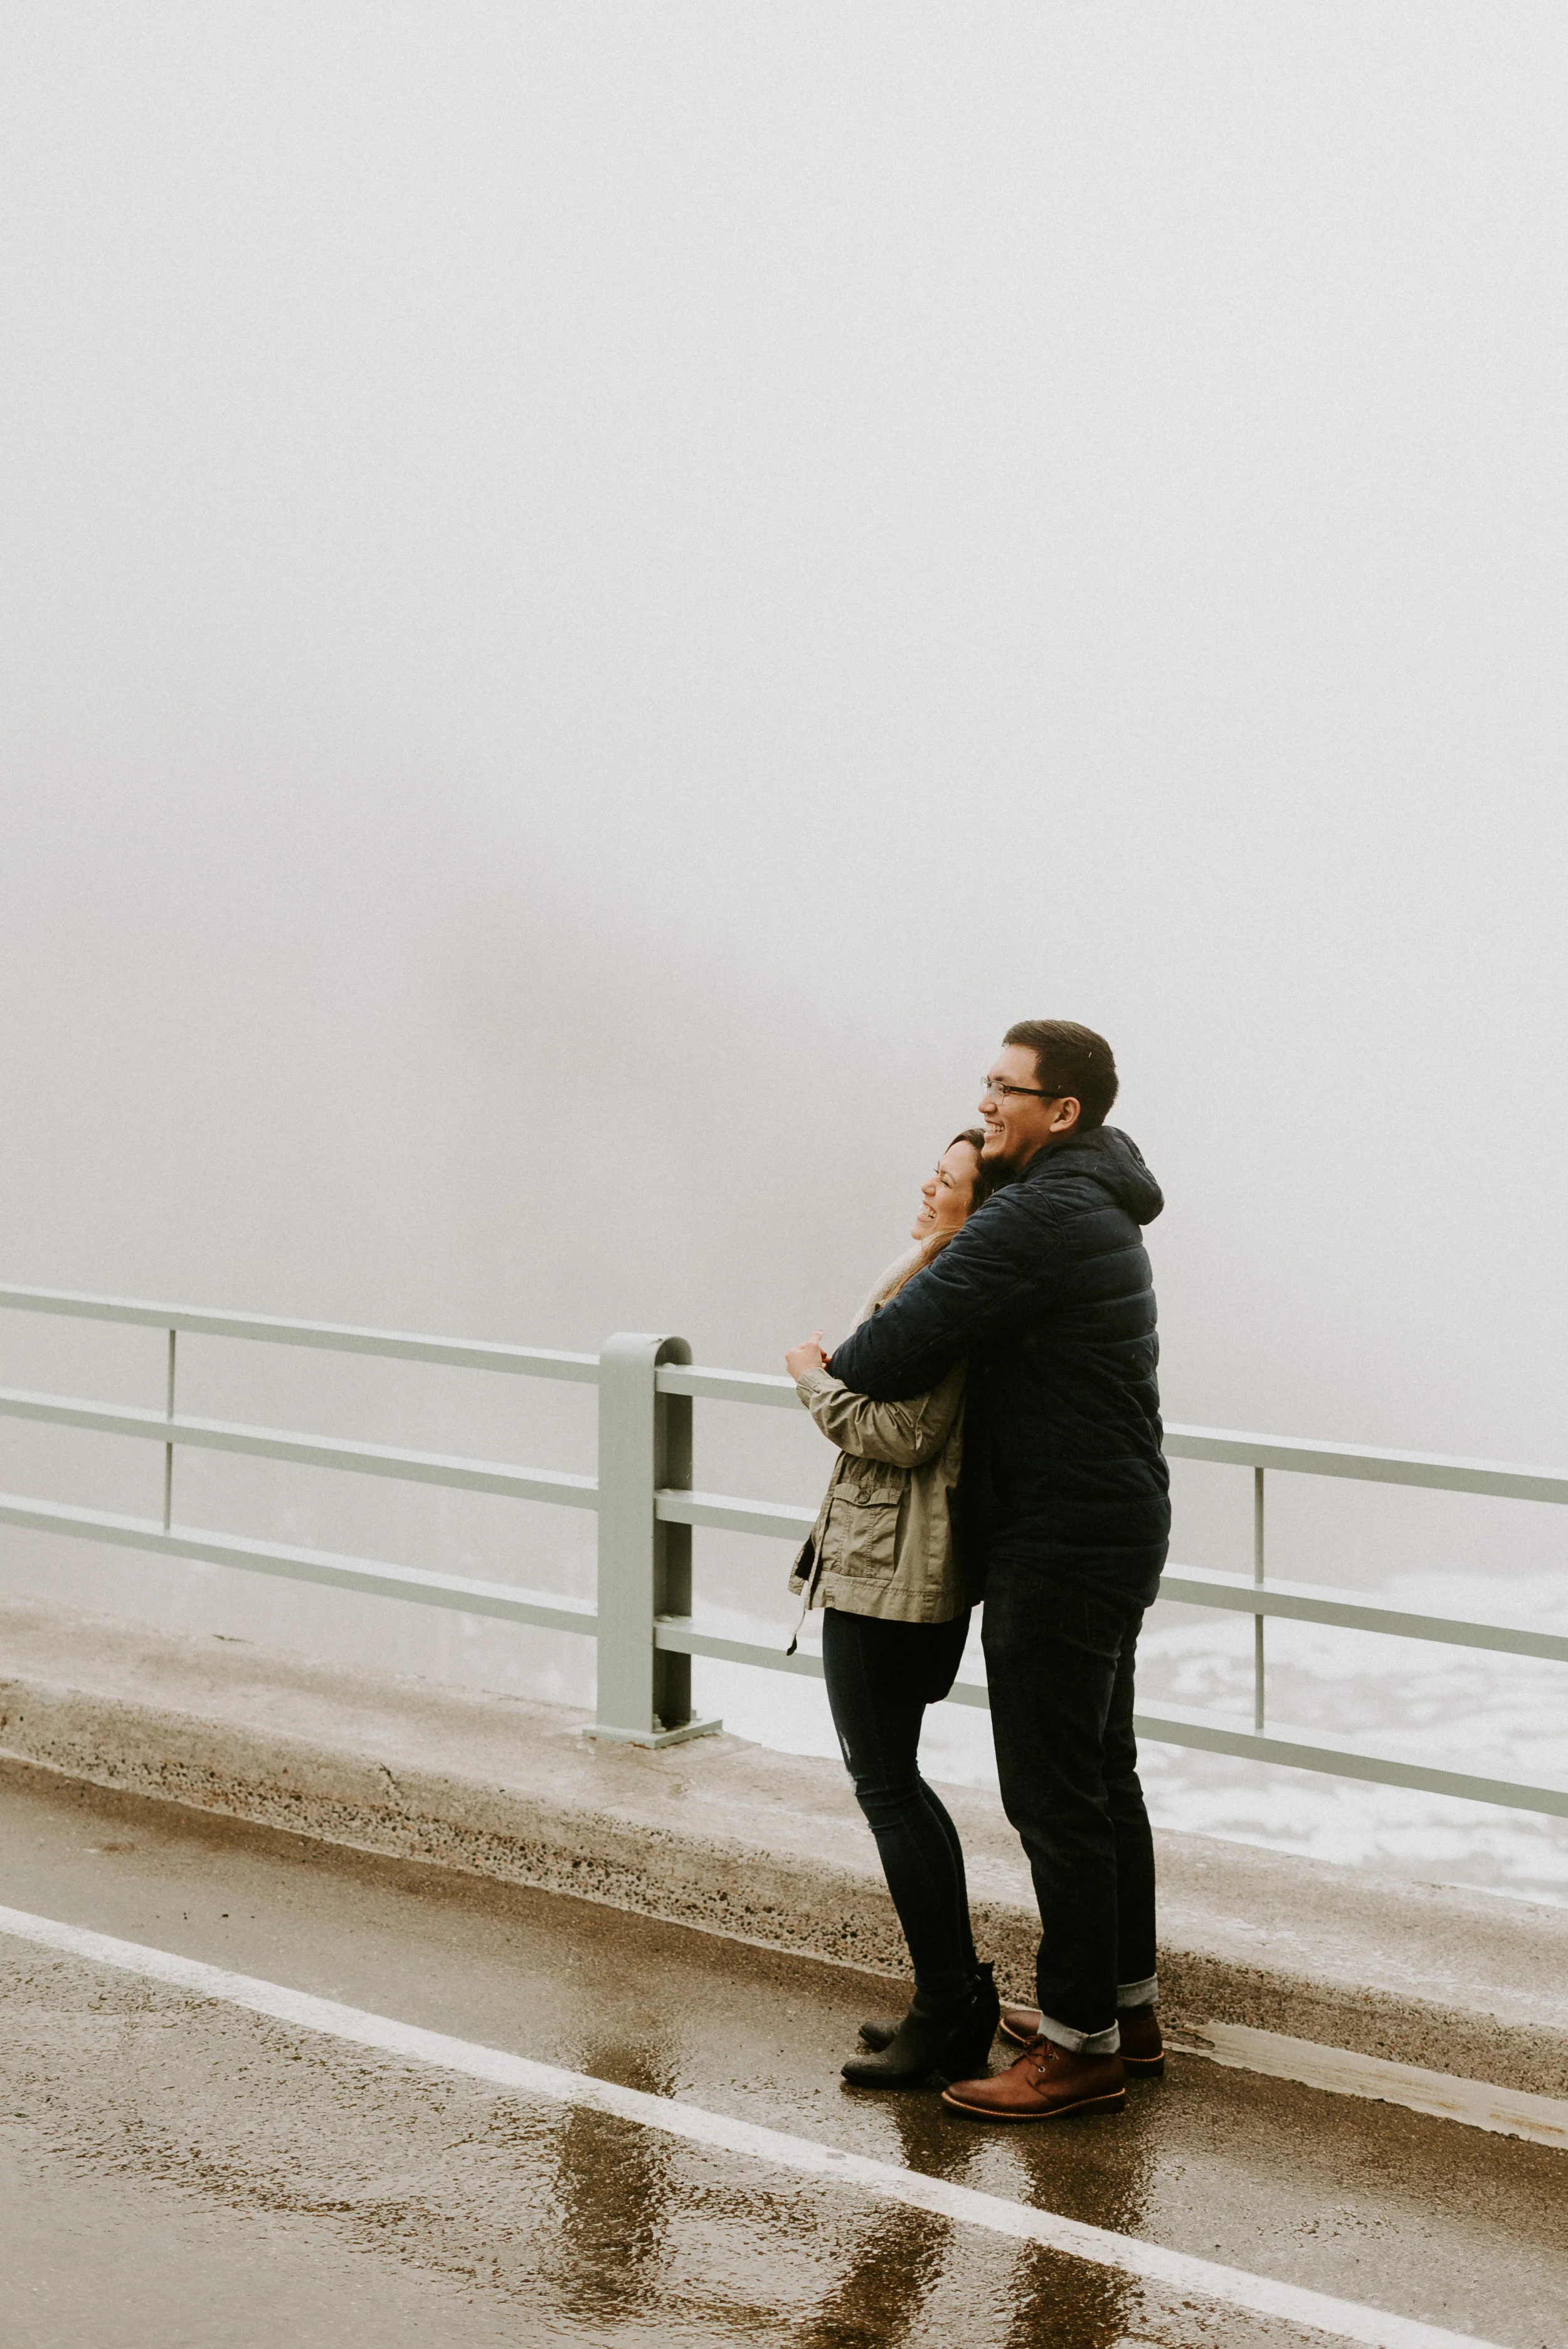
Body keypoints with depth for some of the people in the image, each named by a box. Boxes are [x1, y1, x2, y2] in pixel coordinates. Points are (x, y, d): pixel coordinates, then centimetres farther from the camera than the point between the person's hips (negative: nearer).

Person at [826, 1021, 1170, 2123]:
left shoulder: (1037, 1220, -21)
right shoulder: (1096, 1207, 13)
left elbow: (899, 1351, -22)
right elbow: (972, 1301, 21)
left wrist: (826, 1366, -4)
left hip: (1063, 1548, -11)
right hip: (1115, 1528, 11)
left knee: (1054, 1795, -4)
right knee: (1103, 1777, 19)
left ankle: (1082, 2043, 3)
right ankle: (1127, 2003, 29)